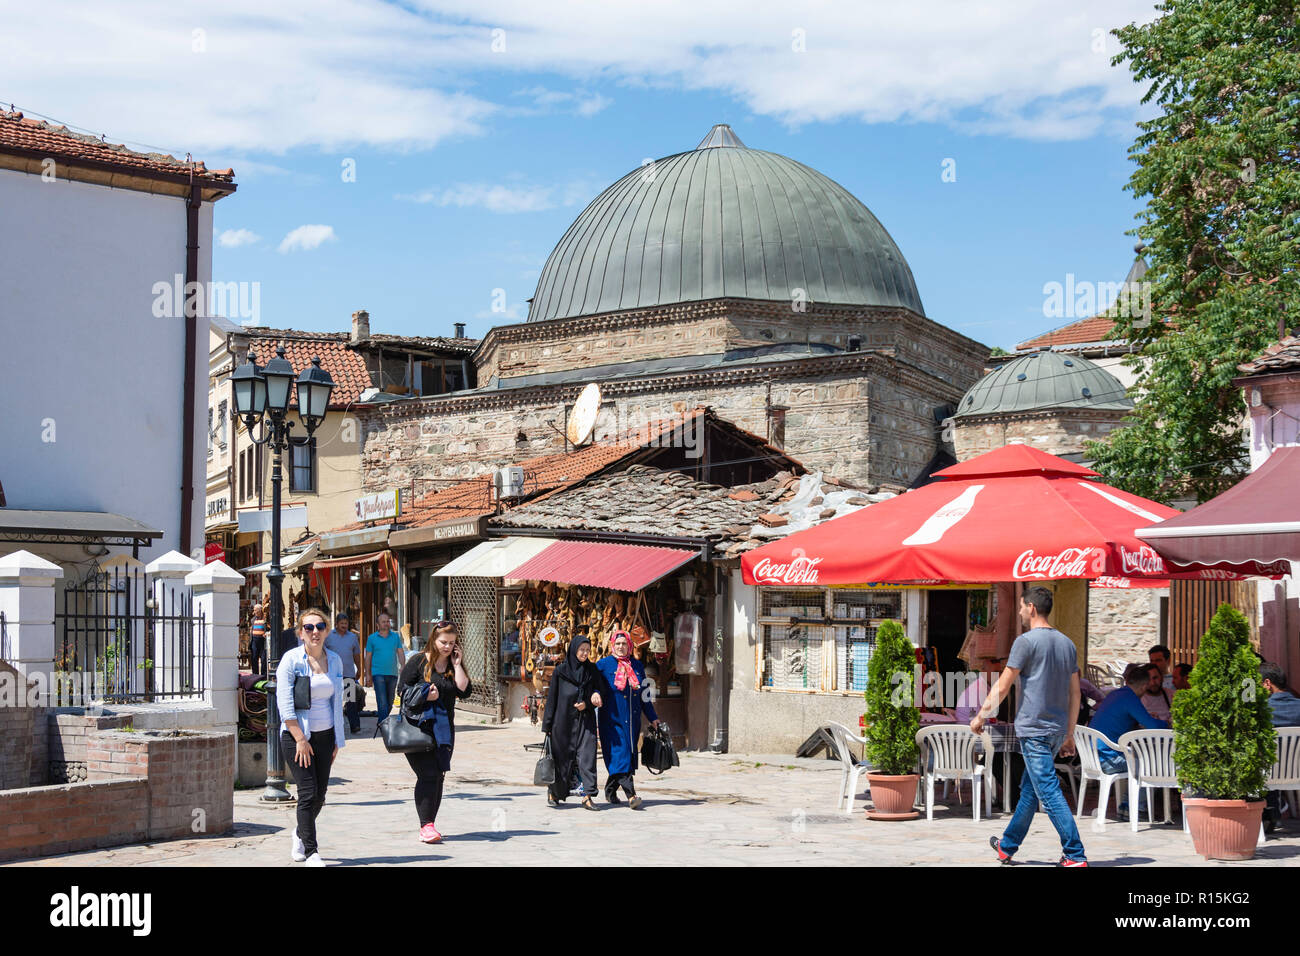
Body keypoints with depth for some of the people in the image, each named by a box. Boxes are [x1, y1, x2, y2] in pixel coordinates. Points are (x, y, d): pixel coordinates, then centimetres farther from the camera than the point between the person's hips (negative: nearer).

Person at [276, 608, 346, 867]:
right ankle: (311, 852, -1)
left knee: (319, 795, 8)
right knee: (308, 792, -9)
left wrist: (337, 740, 12)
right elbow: (285, 705, -11)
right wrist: (300, 739, -15)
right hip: (296, 735, -5)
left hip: (325, 735, 5)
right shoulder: (291, 660, -8)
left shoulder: (334, 661, 7)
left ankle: (300, 834, 35)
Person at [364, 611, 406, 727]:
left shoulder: (396, 636, 9)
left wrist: (403, 667, -6)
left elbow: (400, 653, 9)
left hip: (392, 674, 3)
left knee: (390, 702, 11)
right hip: (378, 673, -3)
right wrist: (367, 675, 2)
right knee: (382, 702, -14)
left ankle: (380, 721, 27)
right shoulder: (372, 638, 3)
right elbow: (368, 657, 6)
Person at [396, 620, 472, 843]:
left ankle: (429, 826, 12)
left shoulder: (454, 665, 11)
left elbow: (465, 692, -1)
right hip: (418, 725, -5)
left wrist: (457, 665, -4)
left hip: (443, 728, 5)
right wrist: (424, 696, -17)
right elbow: (402, 689, -3)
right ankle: (426, 825, -14)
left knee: (438, 776, 5)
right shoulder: (418, 661, -1)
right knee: (427, 775, -14)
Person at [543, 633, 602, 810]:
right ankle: (553, 792, 25)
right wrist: (547, 725, -3)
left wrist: (586, 704, -9)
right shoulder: (560, 671, -3)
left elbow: (598, 692, 11)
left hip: (585, 720, 2)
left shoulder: (591, 670, 6)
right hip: (564, 720, -2)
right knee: (562, 756, 5)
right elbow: (552, 697, -1)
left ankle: (587, 795, -12)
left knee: (587, 755, -9)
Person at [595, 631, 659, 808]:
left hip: (632, 720, 5)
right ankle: (631, 795, -23)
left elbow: (644, 694, 17)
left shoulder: (637, 666, 13)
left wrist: (653, 717, 17)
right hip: (612, 719, -5)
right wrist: (595, 694, -22)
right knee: (620, 754, -15)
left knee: (629, 753, 6)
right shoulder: (604, 664, 0)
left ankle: (610, 790, 22)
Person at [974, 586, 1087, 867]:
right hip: (1057, 729, 8)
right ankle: (1007, 846, 30)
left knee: (1050, 793, -9)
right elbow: (1074, 693, 15)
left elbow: (1002, 687, -7)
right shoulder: (1067, 644, 13)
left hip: (1034, 730, -8)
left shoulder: (1026, 641, -9)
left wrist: (981, 716, 5)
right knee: (1029, 788, 18)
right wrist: (1069, 735, 20)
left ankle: (1075, 855, -12)